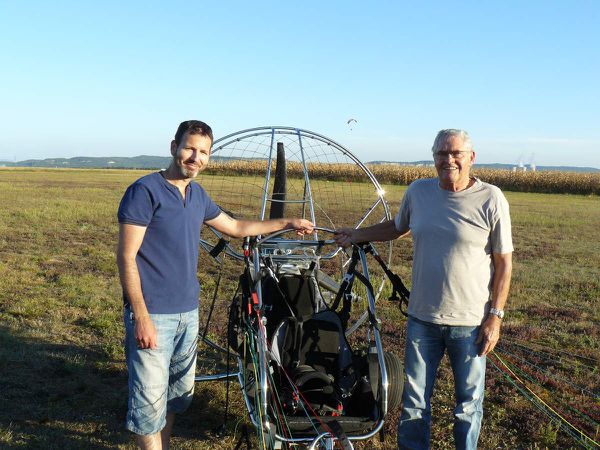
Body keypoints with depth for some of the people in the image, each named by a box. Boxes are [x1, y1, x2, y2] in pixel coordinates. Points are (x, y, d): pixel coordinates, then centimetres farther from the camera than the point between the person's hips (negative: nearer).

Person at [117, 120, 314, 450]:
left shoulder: (197, 195, 10)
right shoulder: (145, 190, -13)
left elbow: (235, 227, 25)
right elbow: (126, 256, -16)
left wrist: (286, 223, 26)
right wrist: (141, 316, -21)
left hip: (188, 312, 8)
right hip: (153, 315, -8)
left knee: (178, 392, 18)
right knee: (150, 402, -3)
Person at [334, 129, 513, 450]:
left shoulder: (491, 200, -10)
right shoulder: (418, 192, 1)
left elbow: (504, 261, -7)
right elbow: (397, 227, 21)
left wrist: (495, 316, -10)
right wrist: (356, 236, 14)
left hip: (470, 322, -3)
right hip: (422, 317, 3)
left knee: (469, 402, 14)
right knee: (414, 399, 13)